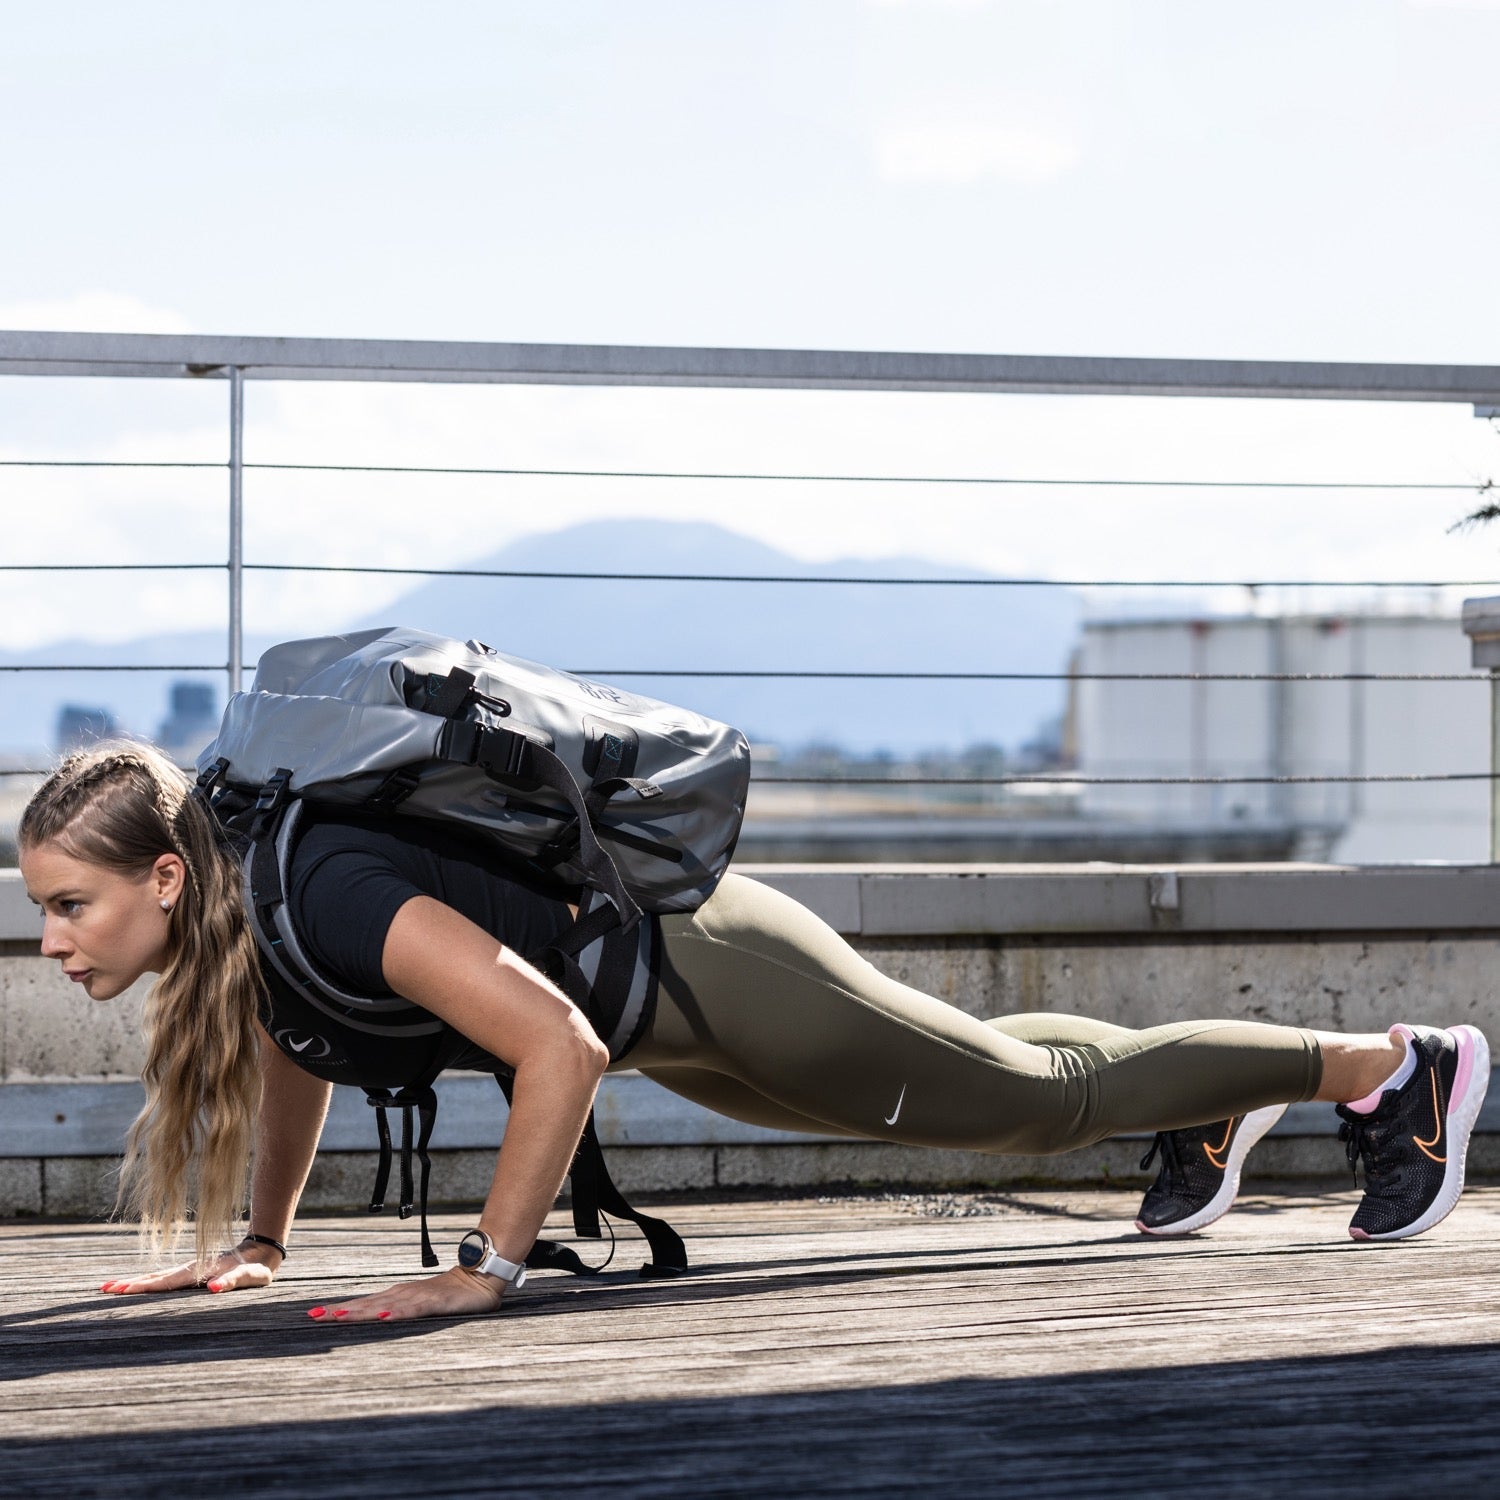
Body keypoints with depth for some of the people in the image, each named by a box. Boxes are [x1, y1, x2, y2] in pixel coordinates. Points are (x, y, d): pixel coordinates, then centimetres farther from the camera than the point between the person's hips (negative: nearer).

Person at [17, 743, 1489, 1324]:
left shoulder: (334, 900, -36)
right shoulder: (226, 909, -10)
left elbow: (561, 1049, -40)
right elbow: (300, 1048, 13)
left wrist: (487, 1269, -37)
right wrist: (261, 1237, 8)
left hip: (713, 973, -7)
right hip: (668, 1013, 8)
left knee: (1047, 1094, 11)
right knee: (985, 1074, 30)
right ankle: (1217, 1105, 54)